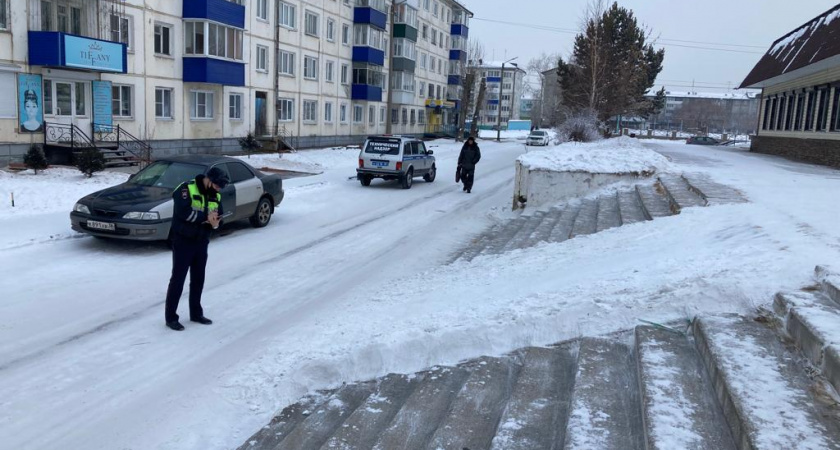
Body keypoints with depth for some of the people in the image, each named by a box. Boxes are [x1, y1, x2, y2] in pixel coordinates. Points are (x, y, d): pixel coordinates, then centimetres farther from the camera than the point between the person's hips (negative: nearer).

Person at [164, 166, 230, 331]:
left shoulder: (216, 196, 6)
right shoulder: (187, 189, -15)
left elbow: (218, 216, 7)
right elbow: (183, 212, -27)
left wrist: (215, 222, -16)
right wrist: (205, 217, -21)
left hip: (202, 242, 7)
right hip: (183, 242, -7)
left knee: (198, 279, 14)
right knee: (178, 279, -1)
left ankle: (196, 313, 28)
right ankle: (171, 317, 8)